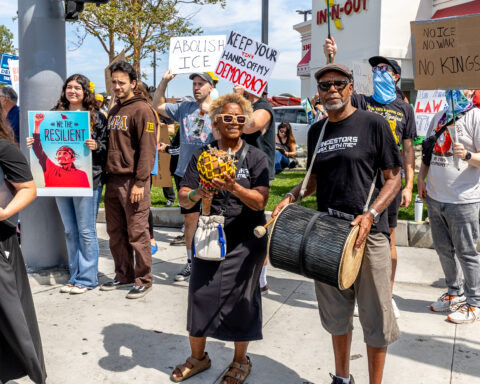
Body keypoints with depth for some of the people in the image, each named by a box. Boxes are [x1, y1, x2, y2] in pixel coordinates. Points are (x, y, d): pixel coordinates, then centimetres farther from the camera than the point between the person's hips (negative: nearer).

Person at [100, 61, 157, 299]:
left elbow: (147, 149, -14)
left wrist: (140, 182, -19)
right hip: (113, 180, 8)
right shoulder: (114, 111, 17)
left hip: (132, 181, -8)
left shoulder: (142, 110, -8)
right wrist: (106, 174, 14)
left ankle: (143, 280, 8)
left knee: (137, 233, -3)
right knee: (115, 232, 13)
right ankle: (123, 275, 26)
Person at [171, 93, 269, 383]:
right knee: (200, 294, 5)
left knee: (240, 299, 5)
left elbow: (260, 201, -14)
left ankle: (240, 360, 27)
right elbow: (183, 198, -2)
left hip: (246, 242, -2)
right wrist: (196, 194, -25)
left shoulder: (256, 157, -3)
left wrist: (235, 188, -31)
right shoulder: (202, 156, 3)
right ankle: (198, 356, 28)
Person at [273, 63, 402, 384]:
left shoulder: (374, 124, -4)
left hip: (369, 233, -5)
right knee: (336, 313, 16)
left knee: (375, 315, 3)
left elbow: (393, 178, -5)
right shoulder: (316, 131, 11)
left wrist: (371, 214, -20)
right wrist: (291, 197, 1)